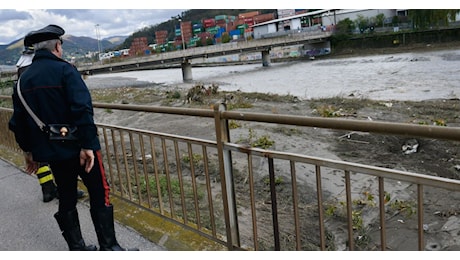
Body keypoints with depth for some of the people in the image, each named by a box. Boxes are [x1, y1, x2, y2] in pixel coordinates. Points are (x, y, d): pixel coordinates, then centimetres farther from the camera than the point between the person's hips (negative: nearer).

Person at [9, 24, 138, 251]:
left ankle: (76, 248, 26)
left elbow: (18, 121, 12)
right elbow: (82, 109, -24)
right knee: (99, 195, 3)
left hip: (50, 151, 7)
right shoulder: (64, 70, -12)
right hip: (78, 148, -6)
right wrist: (88, 144, -22)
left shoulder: (23, 79, 8)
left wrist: (28, 150, 21)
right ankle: (109, 247, 8)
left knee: (66, 199, 16)